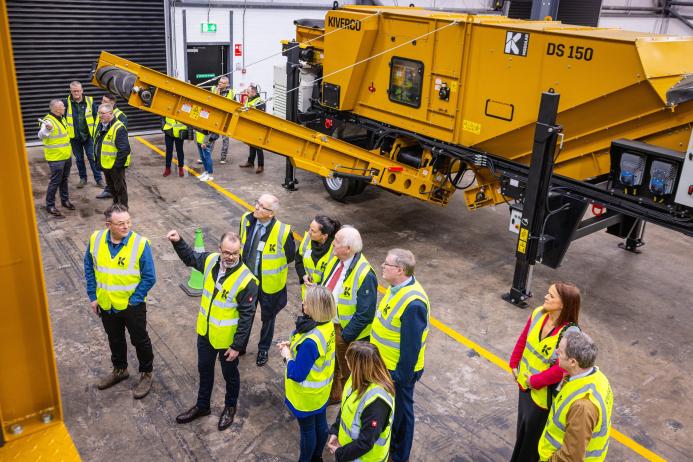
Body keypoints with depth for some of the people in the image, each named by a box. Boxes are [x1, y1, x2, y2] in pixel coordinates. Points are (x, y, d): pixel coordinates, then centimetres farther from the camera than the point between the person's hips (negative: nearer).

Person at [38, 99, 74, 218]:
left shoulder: (61, 118, 9)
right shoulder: (48, 121, -20)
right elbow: (41, 136, -34)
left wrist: (69, 149, 28)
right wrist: (47, 129, -54)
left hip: (66, 156, 9)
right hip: (56, 158, -8)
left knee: (64, 179, 19)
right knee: (55, 181, -3)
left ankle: (65, 200, 33)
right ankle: (50, 206, 6)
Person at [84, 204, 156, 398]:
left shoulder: (140, 244, -23)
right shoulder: (96, 240, -11)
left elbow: (149, 277, -17)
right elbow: (89, 267, 3)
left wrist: (133, 300, -16)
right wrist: (93, 296, 1)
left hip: (132, 304, -4)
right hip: (106, 304, 4)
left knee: (140, 340, 13)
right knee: (114, 339, 23)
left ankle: (146, 375, 34)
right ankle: (119, 370, 47)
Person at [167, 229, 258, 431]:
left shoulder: (246, 280, -28)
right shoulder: (211, 260, -12)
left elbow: (246, 316, -22)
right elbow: (190, 257, 11)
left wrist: (237, 345, -18)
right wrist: (178, 242, -7)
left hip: (227, 338, -5)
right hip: (205, 331, 5)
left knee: (229, 373, 19)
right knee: (204, 369, 24)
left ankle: (230, 407, 44)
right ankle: (202, 406, 46)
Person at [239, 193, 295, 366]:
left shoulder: (282, 231, -27)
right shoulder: (247, 220, -14)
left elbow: (290, 256, -9)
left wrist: (271, 266, -1)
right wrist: (245, 264, 7)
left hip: (269, 283, -3)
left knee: (267, 318, 20)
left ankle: (263, 349, 45)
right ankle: (240, 345, 47)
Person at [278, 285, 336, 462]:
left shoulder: (310, 342, -39)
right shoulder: (327, 325, -12)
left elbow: (297, 374, -29)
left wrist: (287, 355, -13)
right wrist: (293, 344, -3)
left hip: (307, 395, -8)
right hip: (321, 390, 8)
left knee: (307, 429, 16)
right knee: (320, 423, 26)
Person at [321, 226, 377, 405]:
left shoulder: (364, 274, -30)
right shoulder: (335, 259, -6)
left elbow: (365, 314, -25)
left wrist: (346, 336, -21)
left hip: (346, 331, -7)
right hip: (327, 323, 7)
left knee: (347, 373, 16)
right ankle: (332, 395, 54)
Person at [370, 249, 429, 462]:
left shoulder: (413, 303, -33)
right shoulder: (397, 287, -4)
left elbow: (411, 345, -26)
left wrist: (401, 376, -18)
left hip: (398, 369, -9)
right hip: (384, 362, 9)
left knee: (400, 411, 13)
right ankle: (388, 442, 49)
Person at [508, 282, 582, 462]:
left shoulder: (570, 333, -31)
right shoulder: (539, 314, -12)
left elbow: (562, 368, -32)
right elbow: (523, 338, 2)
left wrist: (535, 381, -22)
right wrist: (514, 364, 4)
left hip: (543, 392, -6)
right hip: (524, 382, 7)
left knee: (533, 430, 16)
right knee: (522, 426, 28)